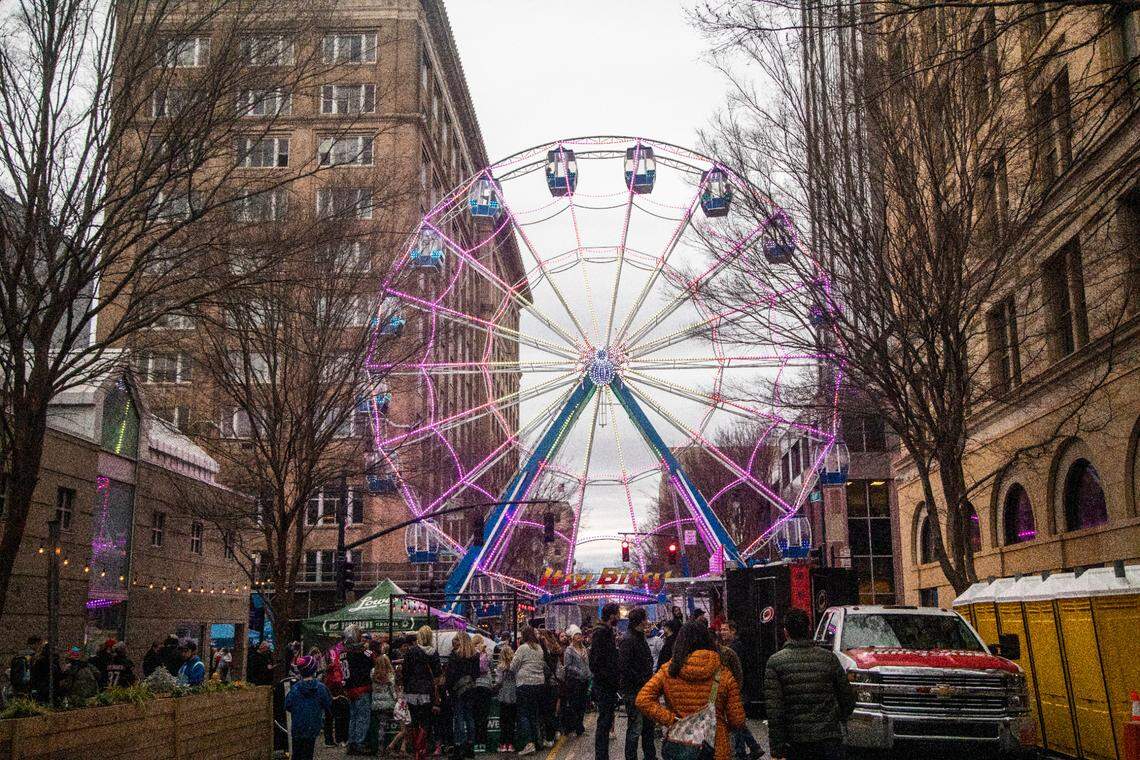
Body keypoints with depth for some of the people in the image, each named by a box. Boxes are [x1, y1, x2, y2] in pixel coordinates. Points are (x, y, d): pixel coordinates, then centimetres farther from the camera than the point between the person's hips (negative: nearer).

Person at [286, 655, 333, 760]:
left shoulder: (295, 688, -10)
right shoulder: (320, 687, -10)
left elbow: (287, 707, -2)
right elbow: (329, 705, -2)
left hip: (296, 728, 0)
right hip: (313, 728, 0)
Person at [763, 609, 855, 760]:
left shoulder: (775, 662, -4)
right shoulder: (829, 657, 1)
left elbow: (774, 711, -9)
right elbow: (848, 698, 8)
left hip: (795, 743, -1)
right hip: (830, 739, 1)